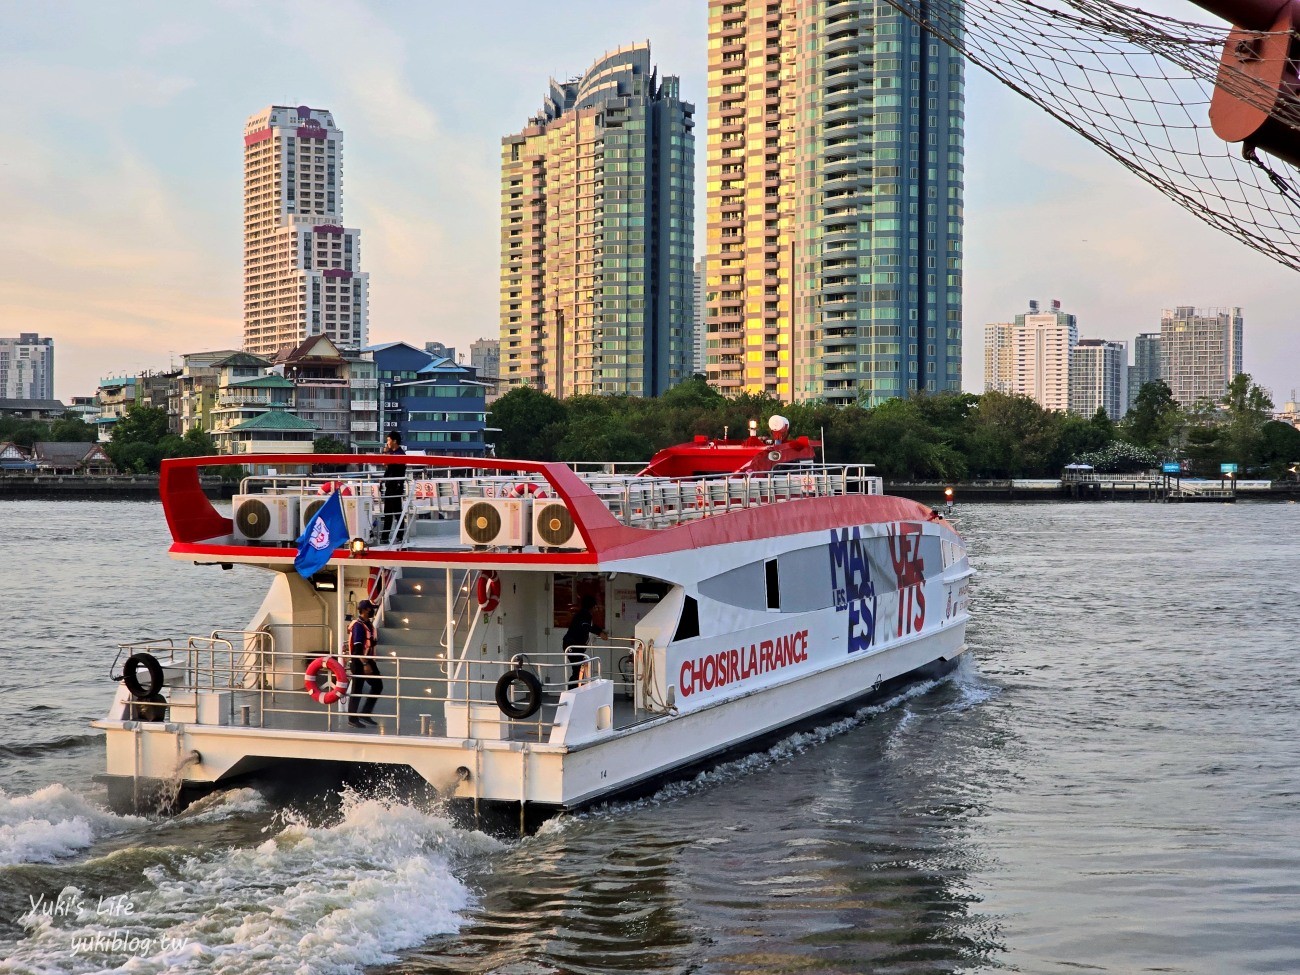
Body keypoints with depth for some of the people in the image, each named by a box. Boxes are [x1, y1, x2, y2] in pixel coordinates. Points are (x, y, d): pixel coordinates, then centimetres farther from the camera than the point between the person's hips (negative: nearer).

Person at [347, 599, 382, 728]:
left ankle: (365, 714, 13)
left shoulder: (369, 624, 12)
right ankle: (352, 719, 7)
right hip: (359, 662, -9)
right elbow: (357, 648, -22)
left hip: (368, 660, 9)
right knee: (356, 690, -2)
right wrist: (365, 664, -25)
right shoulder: (358, 625, -17)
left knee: (377, 686, 8)